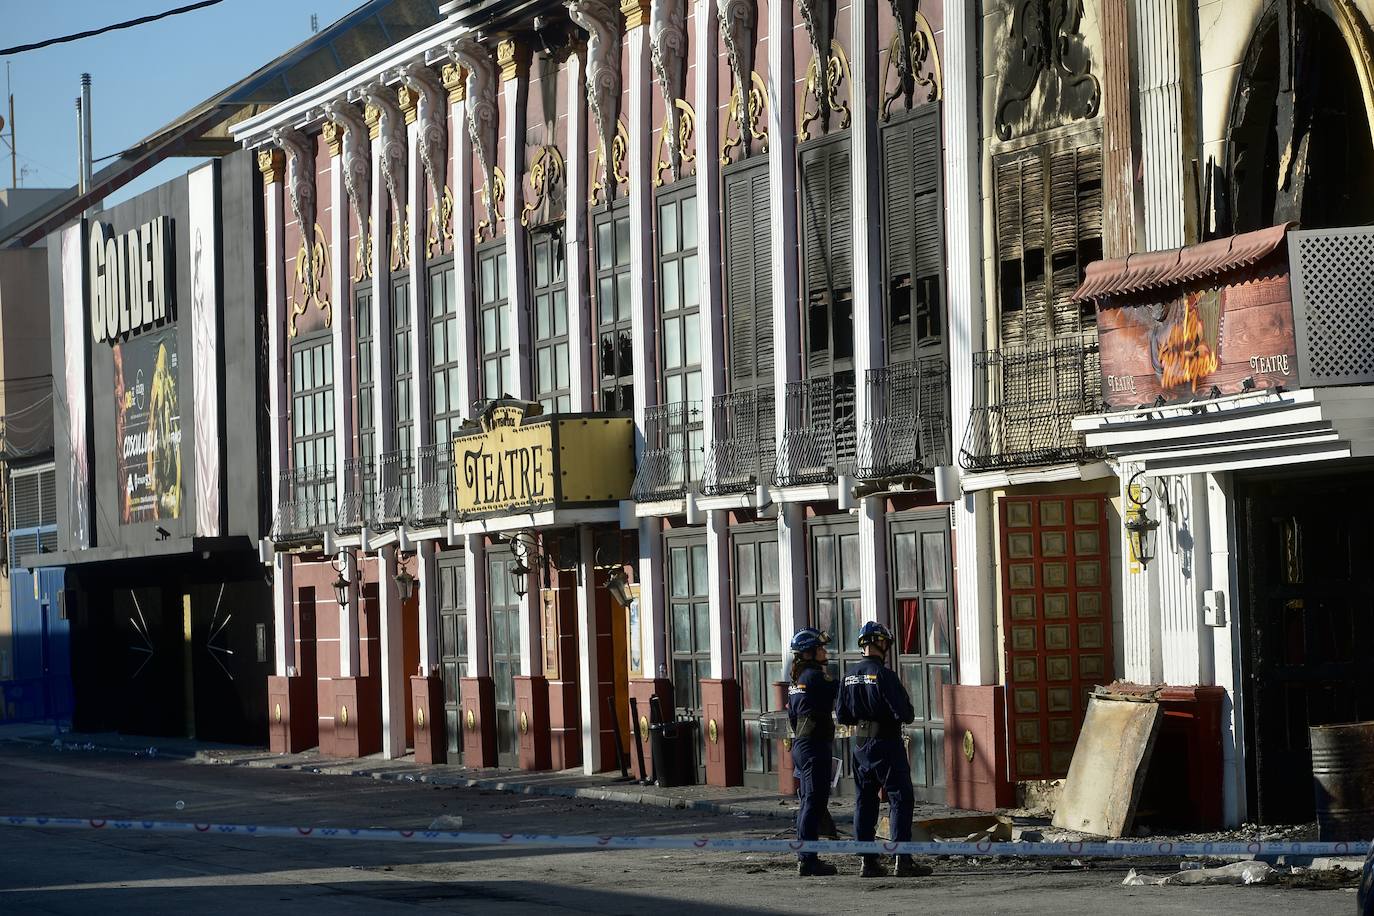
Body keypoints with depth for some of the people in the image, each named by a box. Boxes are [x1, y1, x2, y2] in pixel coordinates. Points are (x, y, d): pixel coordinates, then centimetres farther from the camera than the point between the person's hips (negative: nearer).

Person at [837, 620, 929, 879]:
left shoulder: (850, 676, 7)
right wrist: (908, 714, 3)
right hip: (886, 743, -7)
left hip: (860, 746, 7)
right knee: (901, 799, -3)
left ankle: (868, 862, 11)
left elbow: (841, 716, 9)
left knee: (865, 801, 11)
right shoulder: (883, 675, -15)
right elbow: (903, 712, -19)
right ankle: (903, 861, -9)